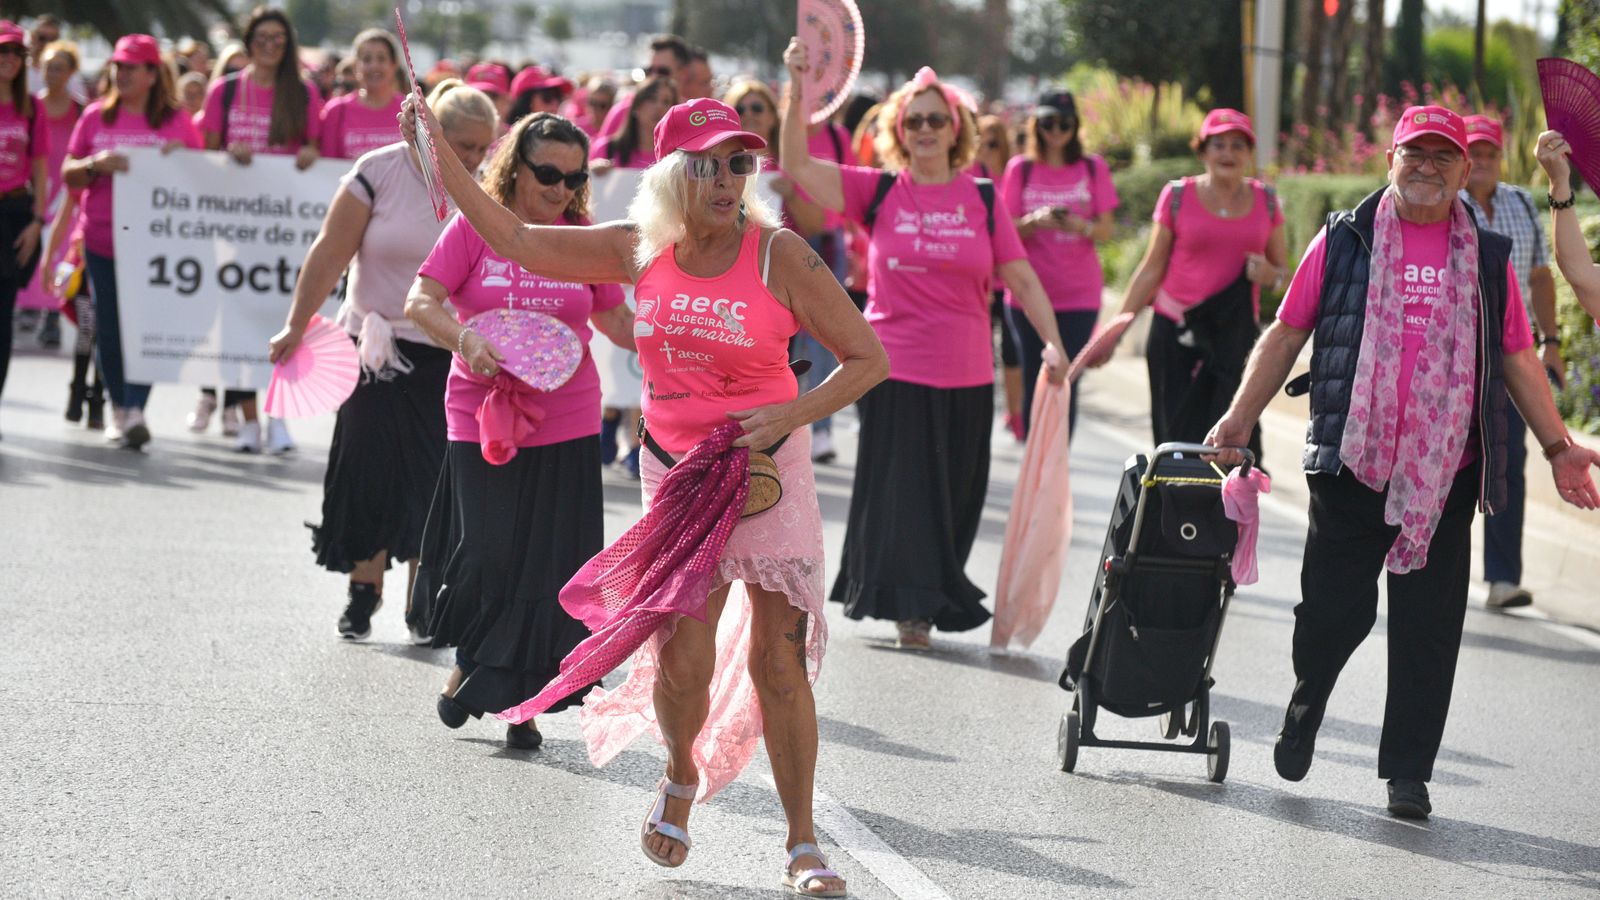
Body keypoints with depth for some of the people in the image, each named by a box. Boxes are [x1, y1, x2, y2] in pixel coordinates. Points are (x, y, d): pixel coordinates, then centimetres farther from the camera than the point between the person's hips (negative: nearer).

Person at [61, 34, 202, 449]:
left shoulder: (177, 122, 3)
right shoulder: (96, 117, 9)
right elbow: (69, 176, 10)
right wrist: (96, 165, -10)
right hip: (102, 239, 3)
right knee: (108, 327, 5)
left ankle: (136, 410, -16)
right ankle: (118, 409, 19)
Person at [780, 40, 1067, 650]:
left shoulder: (982, 199, 3)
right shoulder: (878, 191, 1)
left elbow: (1022, 278, 4)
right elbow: (797, 168, -7)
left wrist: (1052, 342, -8)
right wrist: (798, 91, -17)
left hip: (966, 377, 2)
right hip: (896, 371, -2)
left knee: (953, 496, 8)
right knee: (903, 491, 0)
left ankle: (930, 602, 23)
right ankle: (909, 605, 11)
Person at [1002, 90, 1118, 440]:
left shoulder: (1093, 168, 5)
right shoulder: (1020, 169, 5)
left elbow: (1107, 229, 4)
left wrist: (1081, 226, -18)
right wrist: (1035, 221, -18)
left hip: (1079, 295, -1)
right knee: (1034, 382, 2)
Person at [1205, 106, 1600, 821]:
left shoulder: (1487, 257, 11)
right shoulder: (1345, 239, 5)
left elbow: (1518, 359, 15)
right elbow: (1286, 334, 9)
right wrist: (1238, 421, 4)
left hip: (1447, 473, 2)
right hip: (1350, 463, -2)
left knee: (1429, 628, 1)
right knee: (1336, 608, 1)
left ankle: (1408, 773, 10)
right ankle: (1306, 701, 32)